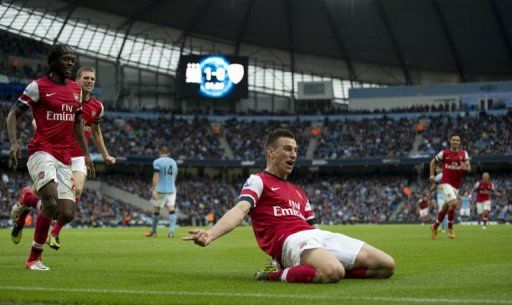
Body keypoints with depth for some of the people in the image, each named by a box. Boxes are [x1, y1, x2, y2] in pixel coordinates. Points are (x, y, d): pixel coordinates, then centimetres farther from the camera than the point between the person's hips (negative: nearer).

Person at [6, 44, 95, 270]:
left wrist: (86, 154, 19)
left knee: (67, 214, -6)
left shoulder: (76, 89, 16)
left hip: (64, 158, 6)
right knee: (51, 202, -26)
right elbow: (13, 115, 0)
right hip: (41, 152, -6)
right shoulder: (38, 87, -2)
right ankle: (34, 258, -8)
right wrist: (13, 142, -16)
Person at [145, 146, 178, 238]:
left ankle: (153, 231, 18)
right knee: (171, 209, -6)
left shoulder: (157, 162, -3)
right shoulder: (173, 162, 13)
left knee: (156, 209, 8)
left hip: (160, 190, -3)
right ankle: (171, 231, -20)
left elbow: (156, 176, -11)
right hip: (171, 189, 3)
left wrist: (154, 190, -13)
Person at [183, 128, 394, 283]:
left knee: (386, 265, -4)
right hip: (290, 239, -7)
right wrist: (210, 235, -30)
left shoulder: (298, 192, 32)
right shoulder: (258, 181, 9)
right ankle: (280, 275, -15)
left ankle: (325, 270, 1)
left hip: (318, 236, 7)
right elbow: (239, 210, -9)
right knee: (333, 273, -40)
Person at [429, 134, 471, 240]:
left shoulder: (463, 154, 4)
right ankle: (450, 229, -9)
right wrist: (432, 174, 3)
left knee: (445, 207, 12)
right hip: (446, 183, -4)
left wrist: (465, 167, -25)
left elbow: (469, 168, -2)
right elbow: (433, 162, 14)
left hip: (456, 185, 4)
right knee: (453, 203, -23)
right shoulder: (444, 153, -1)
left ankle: (435, 227, 31)